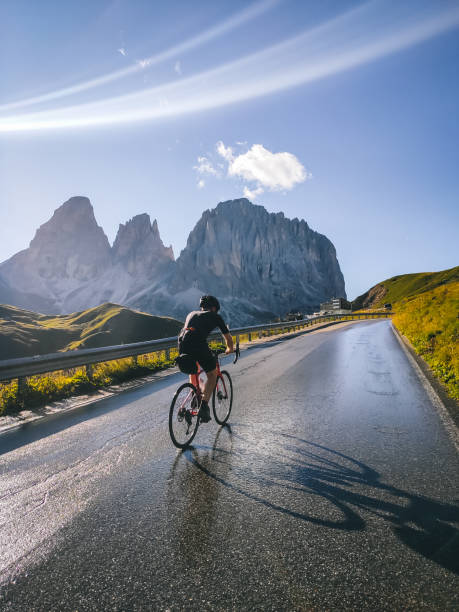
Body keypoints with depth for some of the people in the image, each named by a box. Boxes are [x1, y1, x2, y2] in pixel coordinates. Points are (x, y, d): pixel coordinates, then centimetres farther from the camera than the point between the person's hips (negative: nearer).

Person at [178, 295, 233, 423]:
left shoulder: (192, 314, 33)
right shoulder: (215, 316, 20)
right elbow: (228, 337, 28)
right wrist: (230, 349, 49)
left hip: (182, 345, 5)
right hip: (198, 344, -5)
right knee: (212, 375, 14)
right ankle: (204, 406, 1)